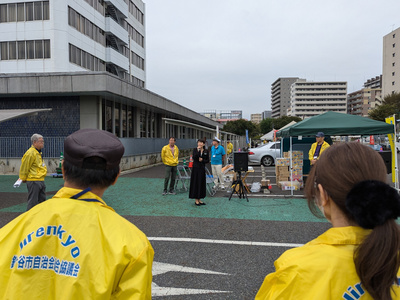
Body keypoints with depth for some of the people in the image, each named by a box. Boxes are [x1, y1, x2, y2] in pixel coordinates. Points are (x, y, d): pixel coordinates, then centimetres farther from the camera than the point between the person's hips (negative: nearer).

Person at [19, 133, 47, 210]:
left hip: (41, 180, 9)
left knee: (42, 200, 15)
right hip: (33, 181, -9)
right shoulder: (30, 153, -16)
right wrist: (23, 178, -3)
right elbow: (24, 167, -13)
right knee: (32, 202, -4)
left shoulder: (39, 152, 14)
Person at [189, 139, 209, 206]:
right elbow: (194, 157, -17)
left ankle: (199, 199, 17)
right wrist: (198, 150, -20)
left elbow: (208, 160, 6)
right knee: (196, 183, -1)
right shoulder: (195, 150, -1)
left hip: (202, 168, 3)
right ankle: (196, 200, 7)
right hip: (196, 168, -3)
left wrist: (202, 160, -11)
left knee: (202, 183, 7)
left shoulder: (206, 151, 6)